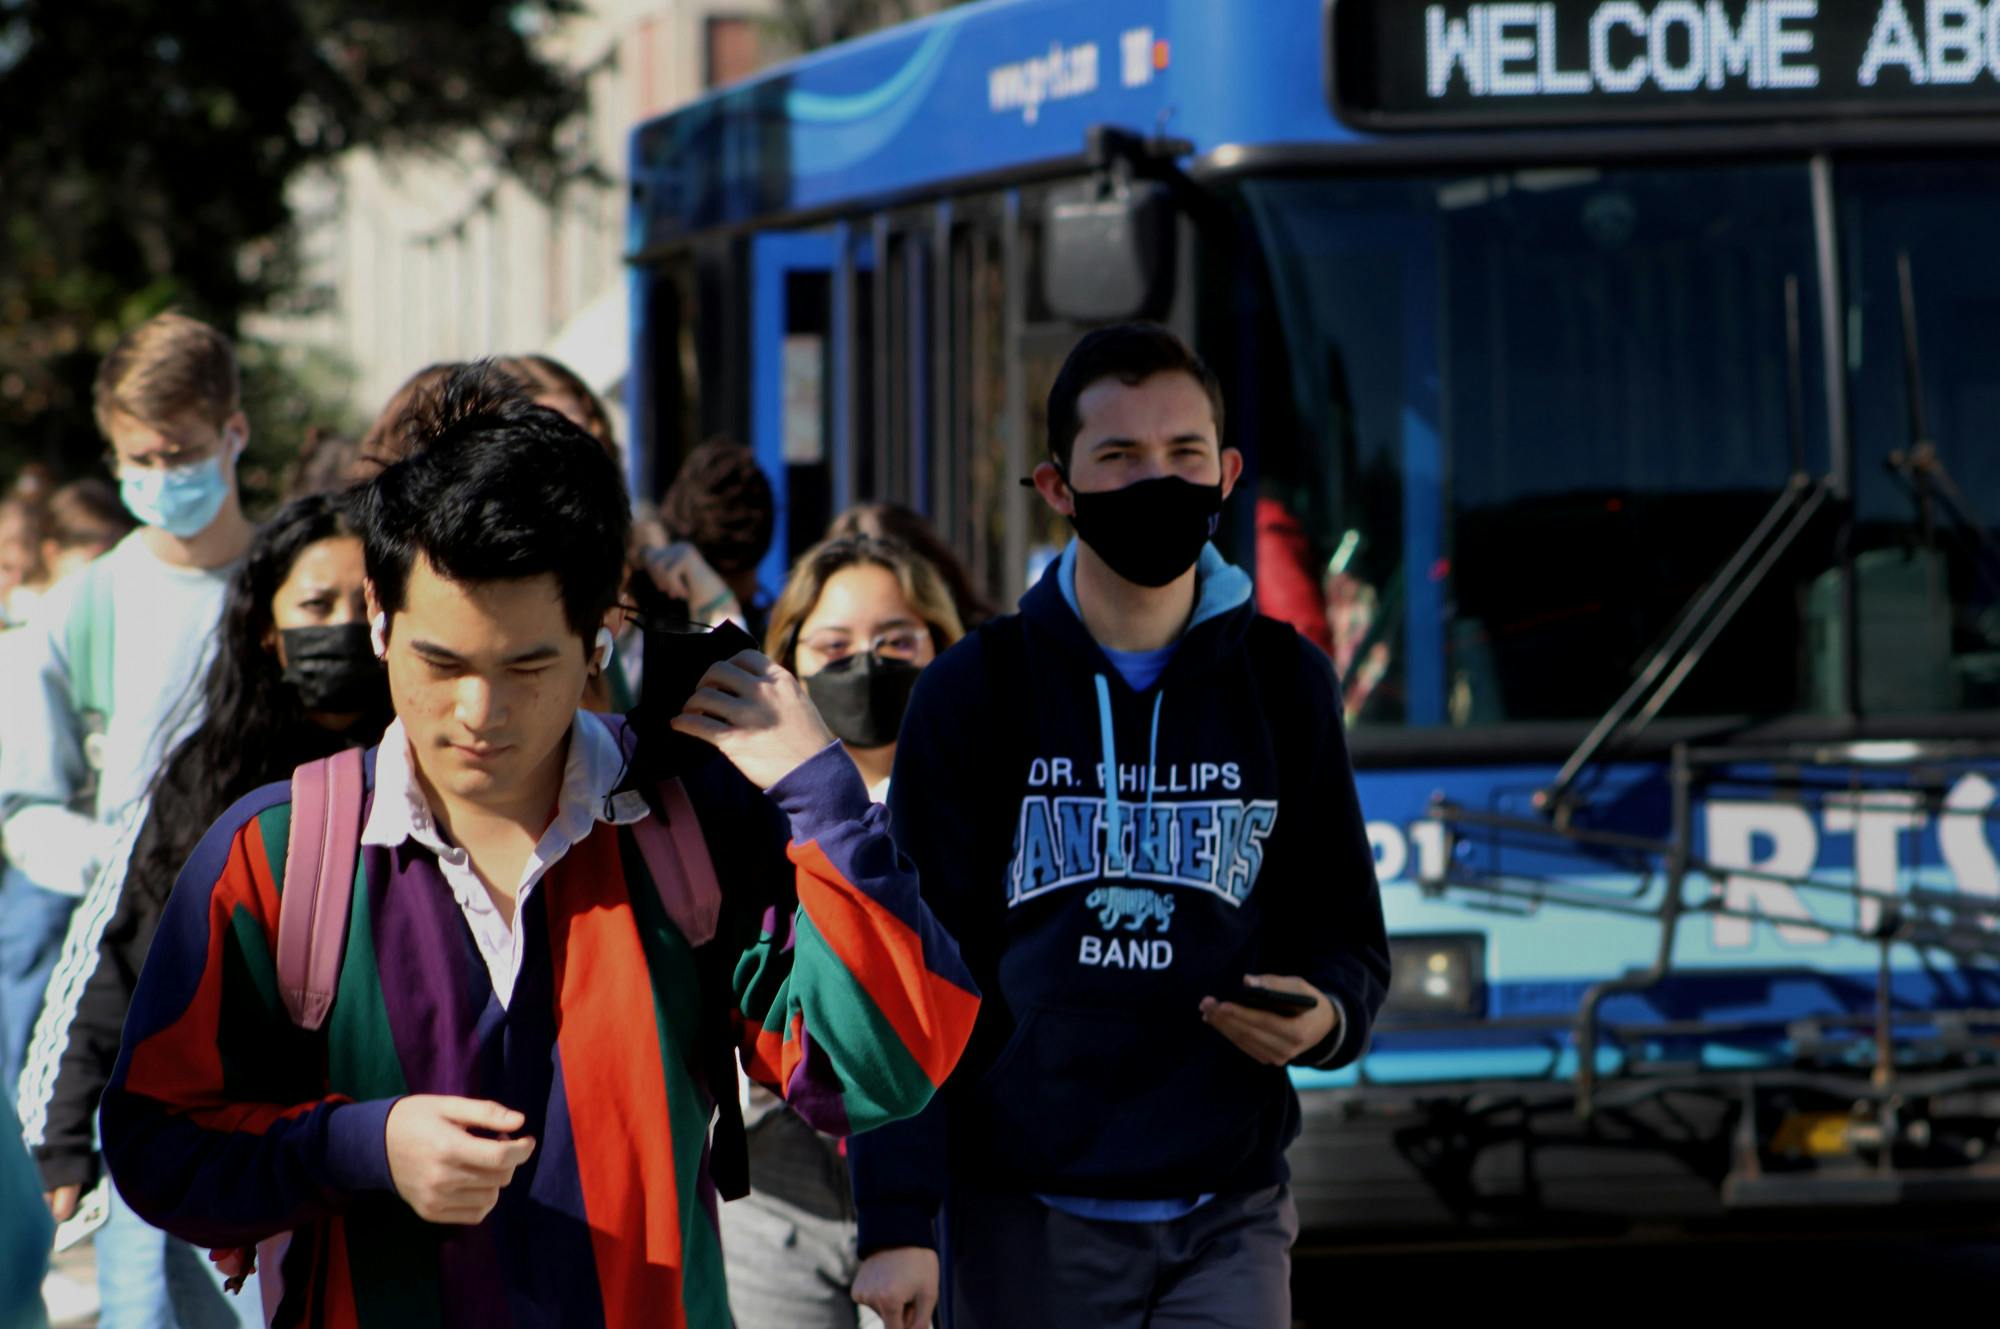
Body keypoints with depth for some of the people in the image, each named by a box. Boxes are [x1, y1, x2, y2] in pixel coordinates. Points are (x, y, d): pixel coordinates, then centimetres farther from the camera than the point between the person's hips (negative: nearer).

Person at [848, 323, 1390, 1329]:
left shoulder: (1284, 686, 7)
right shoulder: (974, 692, 2)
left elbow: (1346, 935, 13)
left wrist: (1325, 1015, -11)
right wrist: (898, 1220, -8)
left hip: (1226, 1218, 1)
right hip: (1022, 1217, -1)